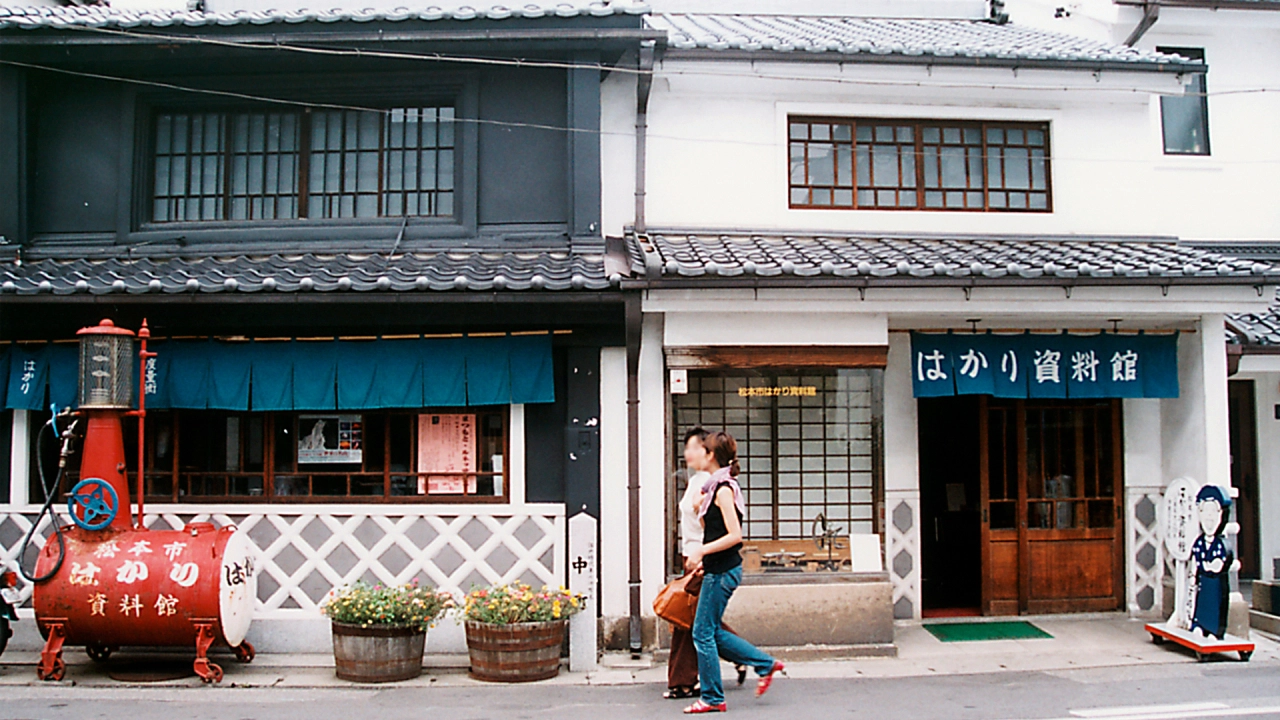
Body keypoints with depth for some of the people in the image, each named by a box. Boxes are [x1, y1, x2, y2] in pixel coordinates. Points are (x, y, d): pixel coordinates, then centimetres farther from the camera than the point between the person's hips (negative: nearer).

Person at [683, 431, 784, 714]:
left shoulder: (723, 489, -16)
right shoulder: (717, 487, 13)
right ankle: (765, 664, 22)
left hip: (722, 571, -10)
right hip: (718, 569, 10)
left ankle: (712, 698, 10)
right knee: (710, 631, 15)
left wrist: (702, 551, -21)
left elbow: (735, 535, -21)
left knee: (703, 632, -1)